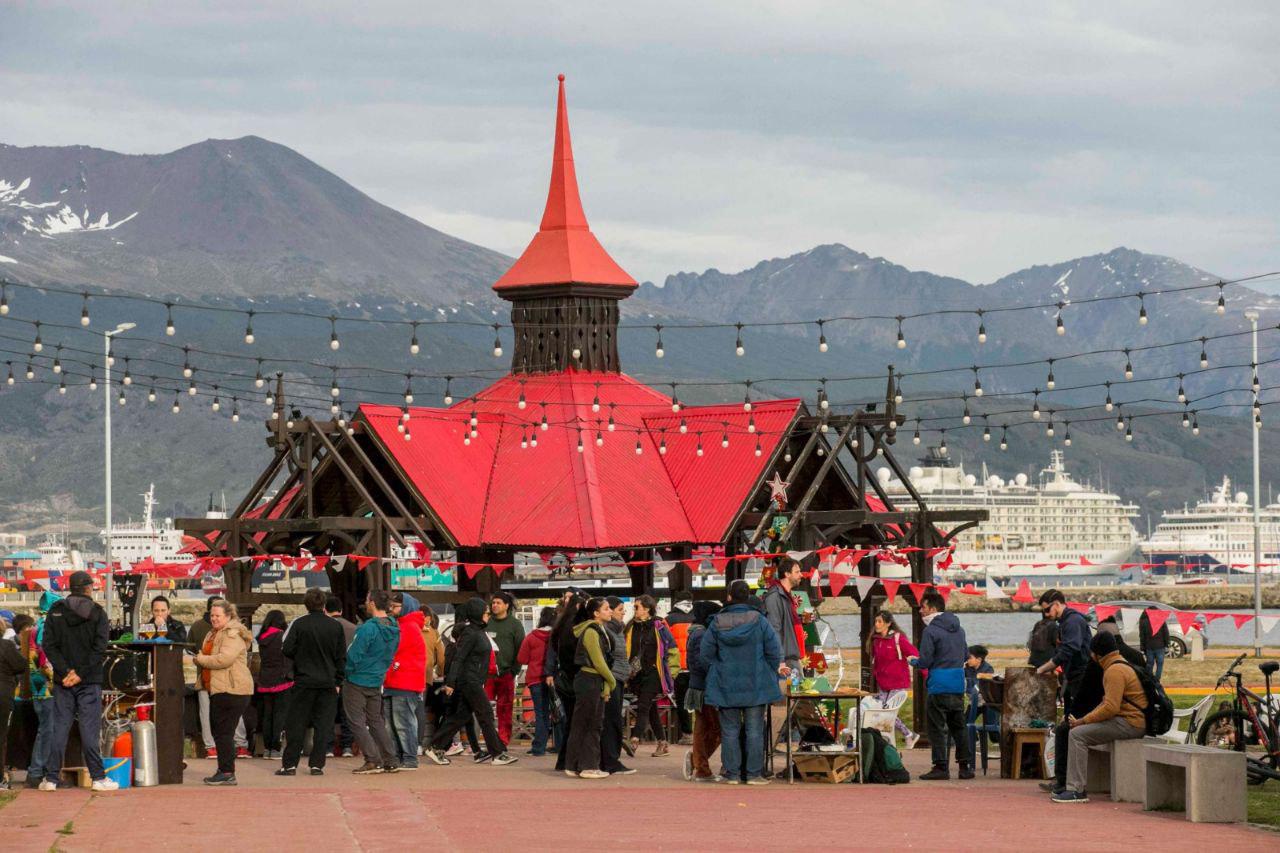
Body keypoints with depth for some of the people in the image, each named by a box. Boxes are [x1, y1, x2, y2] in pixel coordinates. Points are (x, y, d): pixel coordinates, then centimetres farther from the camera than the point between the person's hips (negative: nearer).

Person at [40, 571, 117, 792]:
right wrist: (81, 674, -10)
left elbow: (49, 646, -3)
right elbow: (100, 649, -11)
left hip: (63, 682, 2)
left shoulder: (55, 612, 4)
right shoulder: (97, 613, -3)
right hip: (89, 682, -2)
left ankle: (51, 778, 3)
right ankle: (98, 778, 1)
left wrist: (66, 671, -7)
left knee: (59, 728, 5)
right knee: (89, 729, 0)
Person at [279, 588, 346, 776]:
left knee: (296, 724, 4)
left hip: (303, 681, -2)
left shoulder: (299, 624, -7)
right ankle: (317, 764, 2)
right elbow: (342, 657, 4)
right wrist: (338, 682, 10)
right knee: (323, 725, 5)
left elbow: (287, 650, -7)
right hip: (328, 683, 2)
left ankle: (289, 764, 2)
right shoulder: (336, 626, 1)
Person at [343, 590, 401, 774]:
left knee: (357, 721, 1)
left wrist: (345, 673, -3)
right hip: (376, 682, 7)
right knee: (376, 721, 17)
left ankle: (373, 761, -6)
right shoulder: (394, 630, 3)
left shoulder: (368, 628, -22)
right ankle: (390, 761, 14)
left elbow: (354, 655, -19)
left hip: (357, 681, -7)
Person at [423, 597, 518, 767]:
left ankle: (436, 748, 11)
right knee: (486, 715, -5)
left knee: (460, 715, 9)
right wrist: (451, 682, -21)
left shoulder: (479, 631, 15)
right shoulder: (470, 633, -15)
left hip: (474, 681, 10)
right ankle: (498, 753, -1)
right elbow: (458, 658, -18)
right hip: (469, 681, -10)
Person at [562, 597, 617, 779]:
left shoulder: (600, 631, 16)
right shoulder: (590, 632, -14)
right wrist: (611, 681, -5)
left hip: (596, 682, 10)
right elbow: (598, 662, -16)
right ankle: (586, 766, -2)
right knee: (582, 725, -4)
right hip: (588, 681, -10)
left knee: (595, 725, 11)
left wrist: (606, 686, 6)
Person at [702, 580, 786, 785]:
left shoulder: (718, 623, -4)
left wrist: (715, 672, 18)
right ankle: (754, 773, 2)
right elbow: (773, 650, -6)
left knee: (730, 730, 7)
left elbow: (705, 654, 2)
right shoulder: (759, 621, -8)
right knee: (755, 730, 3)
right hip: (755, 687, -1)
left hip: (726, 686, 1)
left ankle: (732, 774, 6)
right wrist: (777, 668, 13)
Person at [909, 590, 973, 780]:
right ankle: (966, 766, 14)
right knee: (958, 727, 14)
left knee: (936, 727, 0)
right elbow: (966, 655, 18)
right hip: (958, 685, 7)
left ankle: (940, 767, -3)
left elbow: (925, 661, -14)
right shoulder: (959, 629, 11)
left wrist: (914, 661, 6)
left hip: (938, 686, -7)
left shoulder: (931, 631, -12)